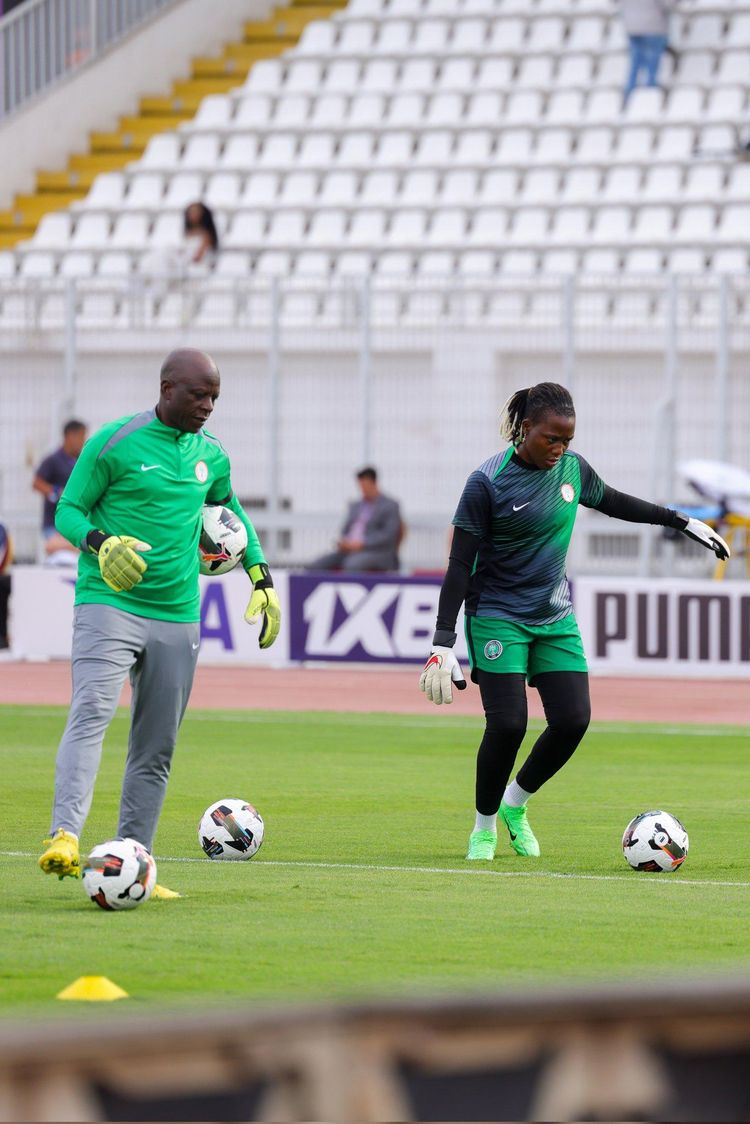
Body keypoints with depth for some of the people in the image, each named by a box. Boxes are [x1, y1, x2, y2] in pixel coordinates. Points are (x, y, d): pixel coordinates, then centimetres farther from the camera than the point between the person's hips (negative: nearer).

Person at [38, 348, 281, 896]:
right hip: (109, 603, -6)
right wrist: (100, 542, -23)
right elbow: (68, 510, -2)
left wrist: (261, 577, 21)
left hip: (177, 618, 6)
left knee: (156, 749, 5)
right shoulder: (114, 442, -4)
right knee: (91, 713, -25)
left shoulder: (211, 455, 12)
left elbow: (232, 511, 29)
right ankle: (64, 839, -37)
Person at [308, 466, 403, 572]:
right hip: (349, 550, 7)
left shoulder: (390, 506, 1)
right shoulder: (355, 506, 23)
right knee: (314, 568, -17)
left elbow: (388, 536, -9)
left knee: (352, 567, -41)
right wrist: (342, 542, -2)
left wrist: (361, 544, -18)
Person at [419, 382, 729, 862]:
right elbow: (460, 565, -14)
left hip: (555, 617, 5)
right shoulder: (489, 481, -16)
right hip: (498, 618, -5)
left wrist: (683, 521, 24)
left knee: (573, 719, -7)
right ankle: (484, 829, 7)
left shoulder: (572, 467, 1)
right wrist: (443, 642, -18)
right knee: (508, 725, -15)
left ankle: (516, 803, 17)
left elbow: (610, 500, 22)